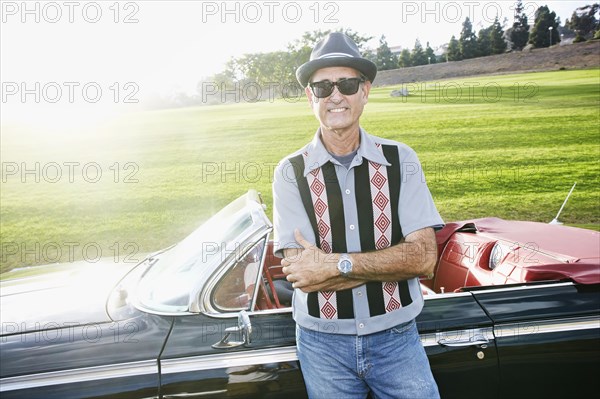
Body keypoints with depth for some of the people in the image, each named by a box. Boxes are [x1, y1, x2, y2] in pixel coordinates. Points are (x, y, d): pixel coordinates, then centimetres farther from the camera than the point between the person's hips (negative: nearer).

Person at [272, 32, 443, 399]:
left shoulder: (400, 160, -4)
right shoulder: (290, 173, -8)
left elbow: (424, 256, -13)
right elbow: (303, 276, -16)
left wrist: (337, 263, -22)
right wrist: (391, 262, -18)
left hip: (397, 338, 1)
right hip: (322, 343, 0)